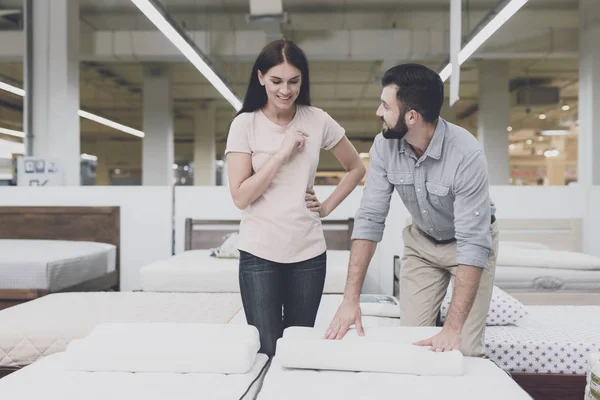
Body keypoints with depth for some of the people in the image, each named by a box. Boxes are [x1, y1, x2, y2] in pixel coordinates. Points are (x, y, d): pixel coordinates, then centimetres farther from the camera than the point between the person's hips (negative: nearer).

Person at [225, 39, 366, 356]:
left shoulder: (318, 121, 1)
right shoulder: (245, 124, -4)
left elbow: (356, 168, 14)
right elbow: (240, 197, -11)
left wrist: (328, 206, 4)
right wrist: (282, 153, -16)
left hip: (308, 252, 2)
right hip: (259, 254, -2)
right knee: (267, 350, -1)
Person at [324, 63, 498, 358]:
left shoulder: (466, 154, -33)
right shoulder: (384, 146, -20)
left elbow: (473, 244, -34)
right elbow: (369, 218, -20)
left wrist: (453, 327, -39)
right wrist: (350, 299, -26)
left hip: (469, 241, -3)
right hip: (421, 241, 4)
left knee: (464, 350, -7)